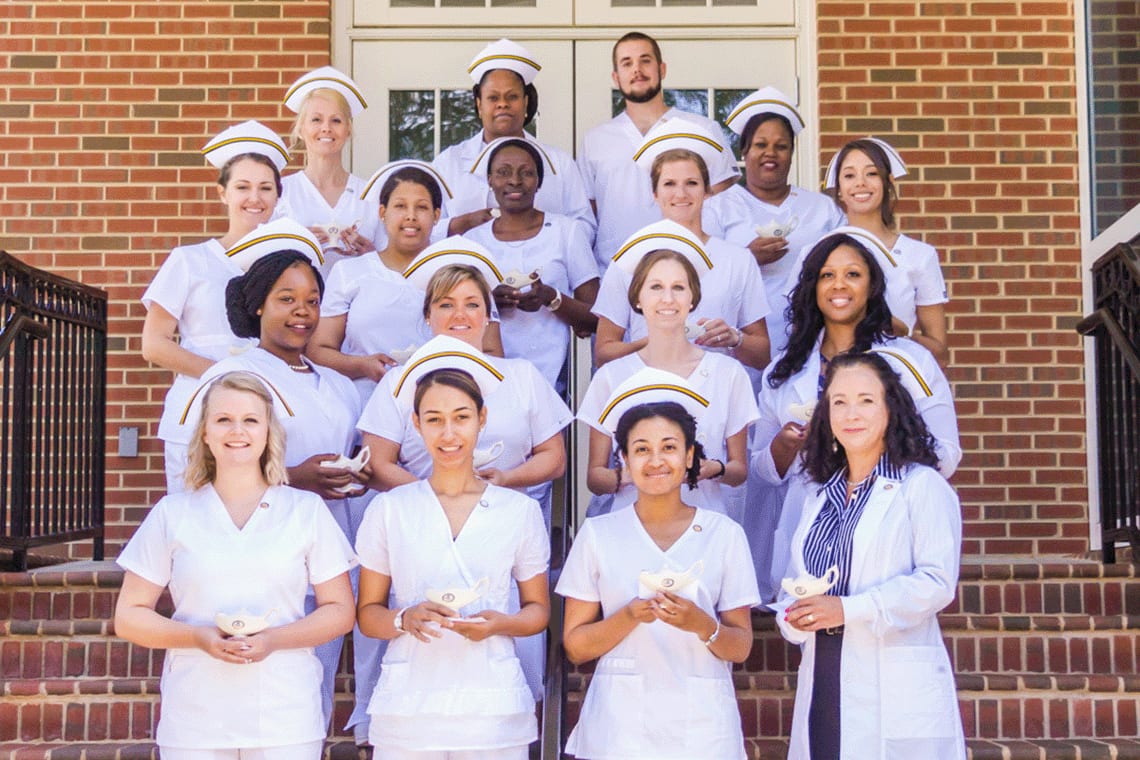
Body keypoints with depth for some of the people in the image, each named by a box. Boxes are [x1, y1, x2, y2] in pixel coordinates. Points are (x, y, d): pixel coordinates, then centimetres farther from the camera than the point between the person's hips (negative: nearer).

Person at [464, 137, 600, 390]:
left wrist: (551, 298, -13)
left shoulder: (567, 231, 7)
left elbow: (596, 320, 5)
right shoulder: (473, 239, 12)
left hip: (550, 376, -1)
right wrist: (489, 303, -6)